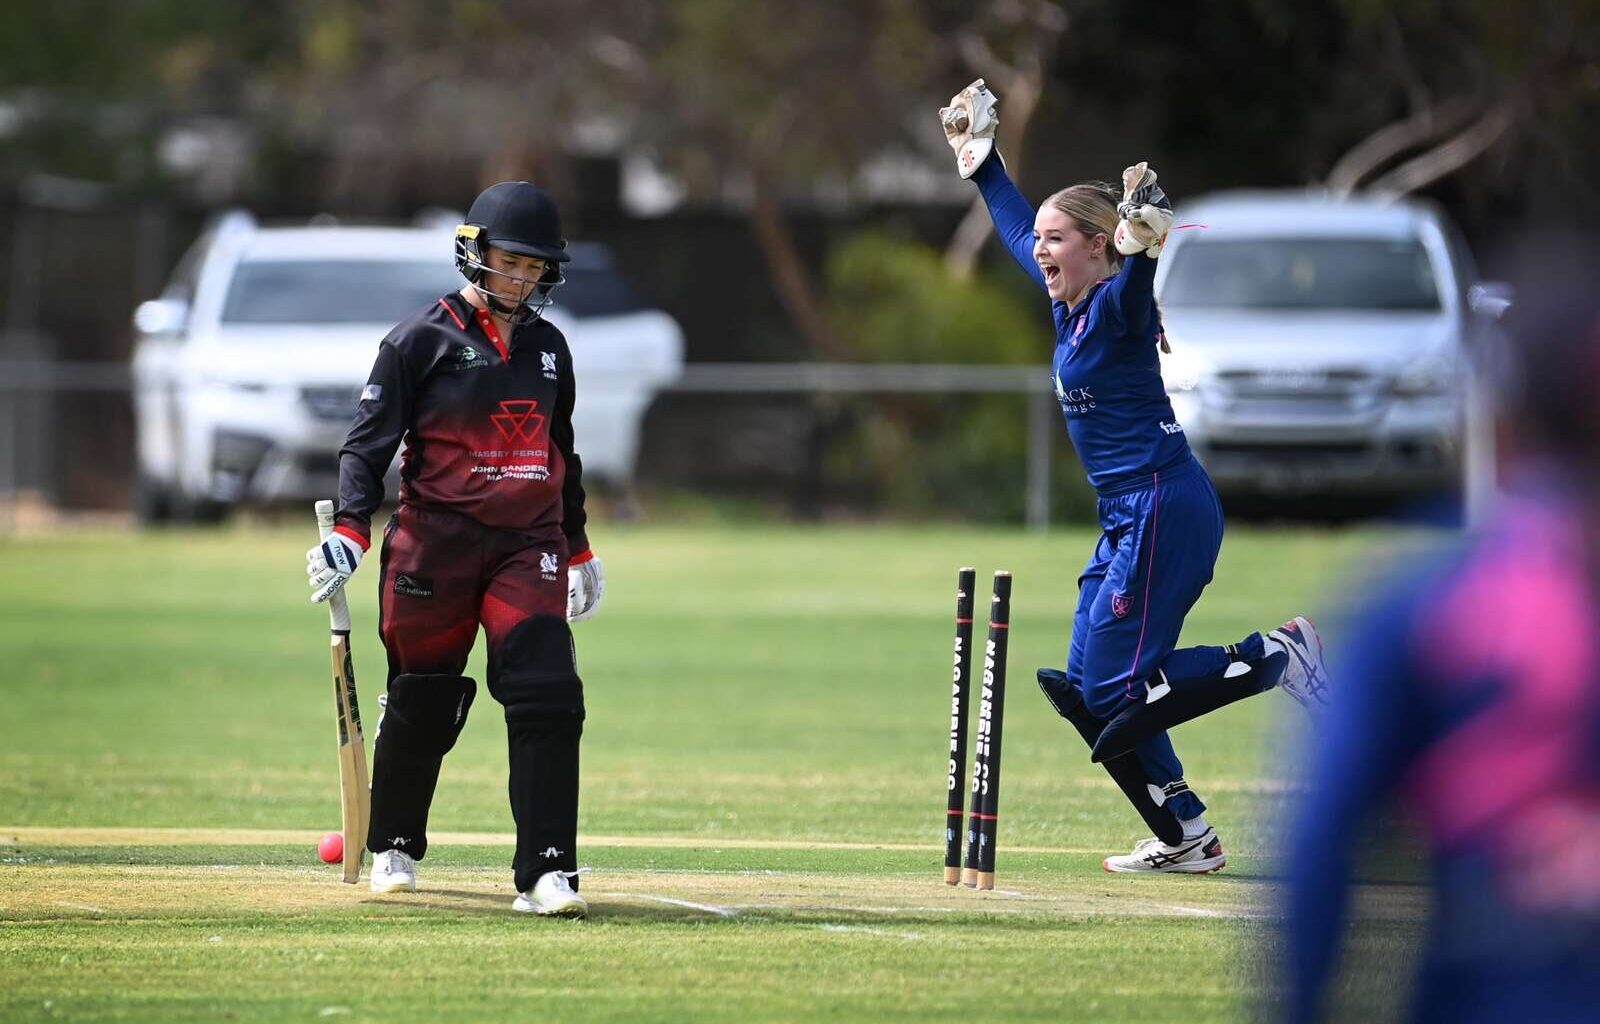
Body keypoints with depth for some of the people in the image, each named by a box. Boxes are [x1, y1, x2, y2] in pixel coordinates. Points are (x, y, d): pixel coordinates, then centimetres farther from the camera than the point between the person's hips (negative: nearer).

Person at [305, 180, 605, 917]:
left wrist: (579, 548, 26)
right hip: (436, 543, -3)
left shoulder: (547, 346, 13)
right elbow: (369, 440, -6)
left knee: (549, 700, -12)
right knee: (423, 704, 4)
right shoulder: (423, 339, -3)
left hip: (528, 546, 3)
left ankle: (545, 873, -15)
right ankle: (394, 847, 28)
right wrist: (350, 529, -18)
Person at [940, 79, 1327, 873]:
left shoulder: (1116, 304, -14)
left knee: (1113, 690, -13)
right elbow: (1017, 229, 28)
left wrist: (1143, 240, -59)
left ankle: (1277, 656, -5)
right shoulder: (1066, 301, 11)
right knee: (1088, 689, 8)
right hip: (1129, 518, 10)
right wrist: (982, 161, 36)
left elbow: (1133, 282, -38)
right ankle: (1184, 840, 11)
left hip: (1165, 509, -10)